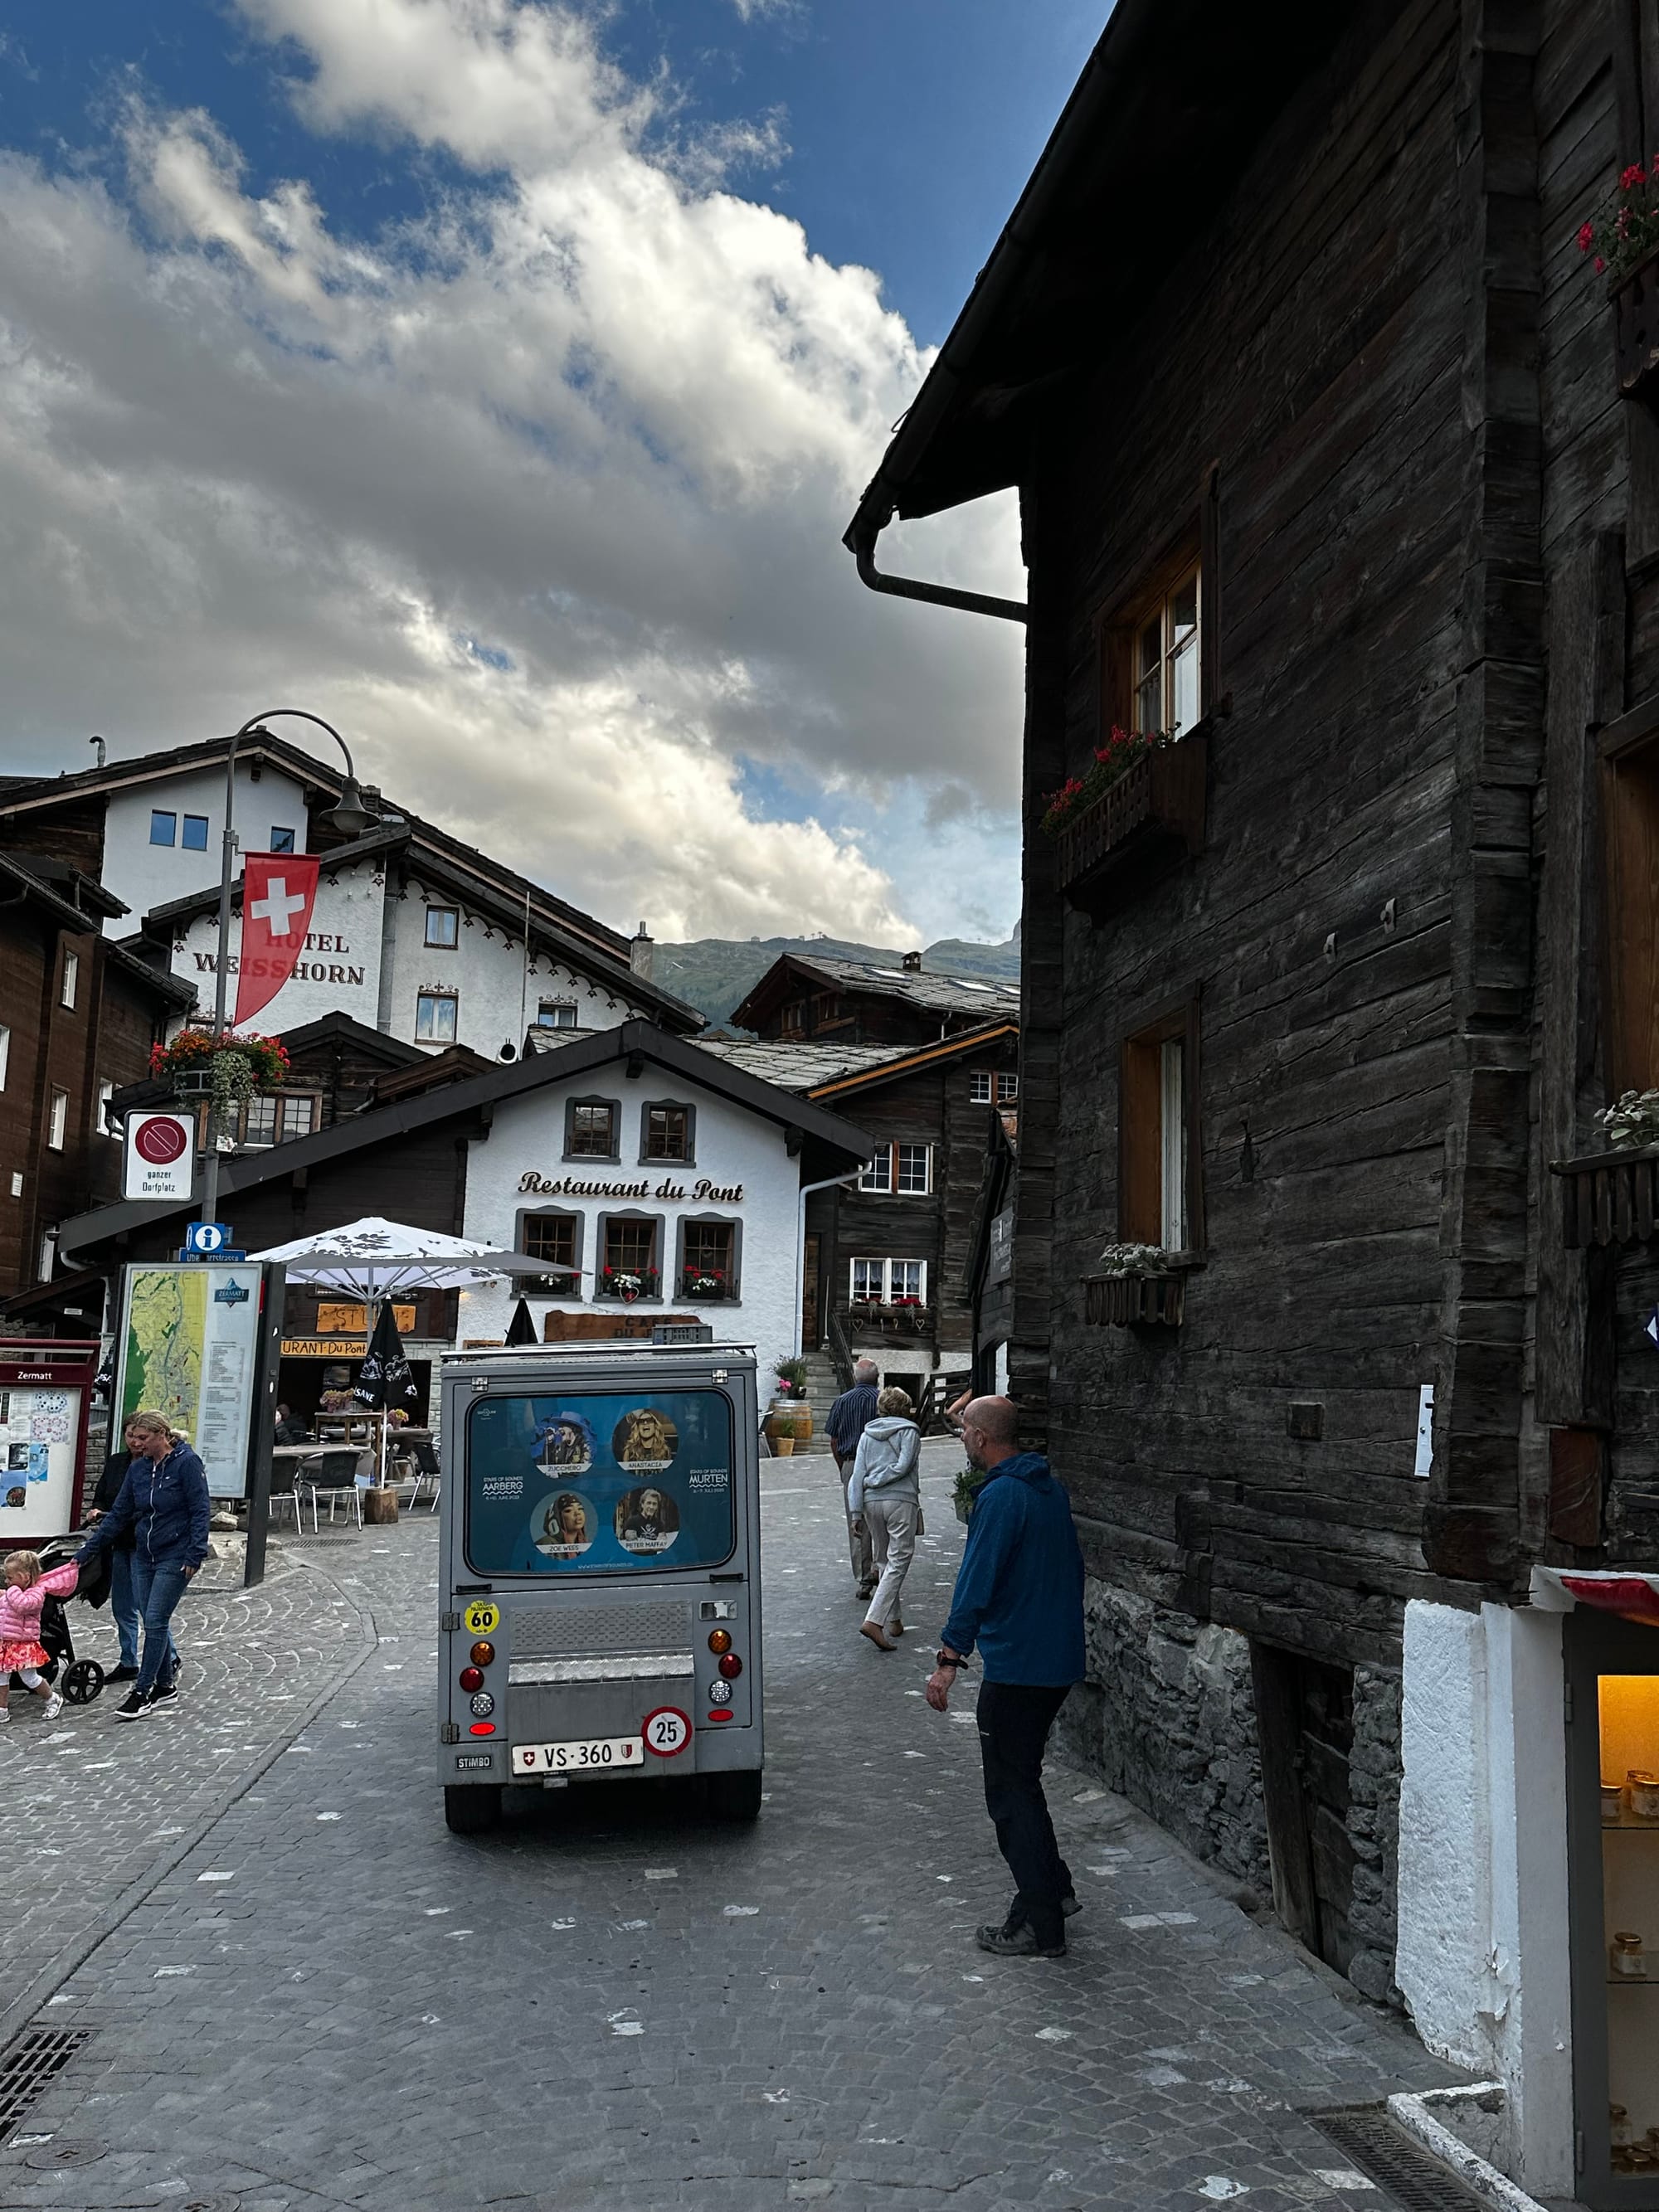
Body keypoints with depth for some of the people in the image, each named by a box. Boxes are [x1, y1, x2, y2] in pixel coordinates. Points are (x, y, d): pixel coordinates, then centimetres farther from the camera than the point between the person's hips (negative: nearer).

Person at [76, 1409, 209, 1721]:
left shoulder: (186, 1463, -11)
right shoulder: (138, 1468, 7)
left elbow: (199, 1511, -12)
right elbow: (119, 1515, 11)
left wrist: (194, 1554, -18)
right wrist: (85, 1552, 8)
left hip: (175, 1558, -6)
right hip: (143, 1556, 6)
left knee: (155, 1622, -6)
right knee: (154, 1623, 9)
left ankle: (143, 1692, 2)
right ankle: (166, 1687, 22)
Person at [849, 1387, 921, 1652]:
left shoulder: (867, 1434, 14)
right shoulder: (909, 1431, 2)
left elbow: (858, 1474, 7)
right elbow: (903, 1466, -11)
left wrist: (857, 1511, 5)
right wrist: (878, 1480, 1)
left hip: (872, 1501, 5)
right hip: (901, 1501, -5)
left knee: (883, 1561, 17)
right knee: (898, 1562, -6)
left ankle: (893, 1621, 22)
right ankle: (874, 1621, -19)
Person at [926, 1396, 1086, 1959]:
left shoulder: (1000, 1497, -19)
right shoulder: (1050, 1490, 10)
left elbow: (977, 1583, -25)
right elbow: (1072, 1568, 19)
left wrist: (948, 1660, -25)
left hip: (1016, 1667, -9)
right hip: (1059, 1662, 9)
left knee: (1010, 1791, 1)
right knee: (1021, 1779, 23)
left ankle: (1039, 1928, 6)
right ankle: (1054, 1889, 31)